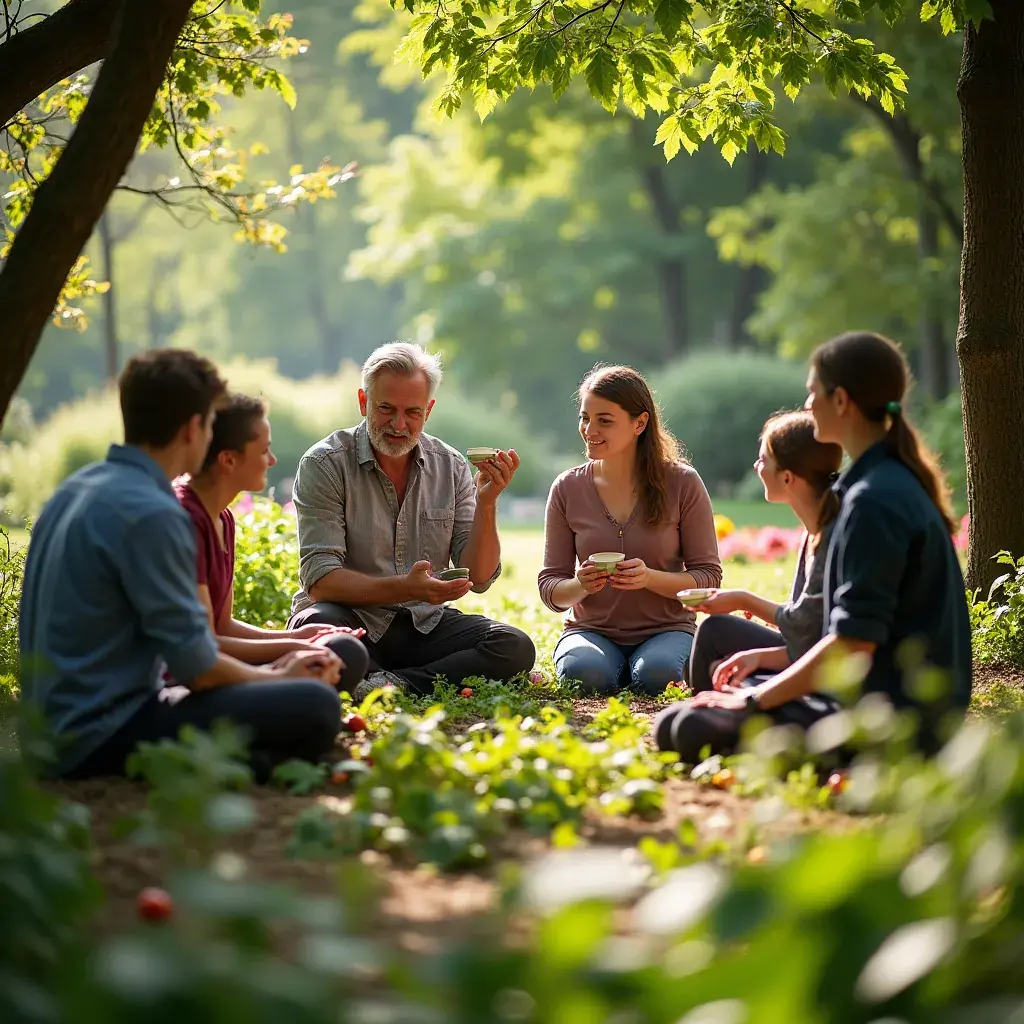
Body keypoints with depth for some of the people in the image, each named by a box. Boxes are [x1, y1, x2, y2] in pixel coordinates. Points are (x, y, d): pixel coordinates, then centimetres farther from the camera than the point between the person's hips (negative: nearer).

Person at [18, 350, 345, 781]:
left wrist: (272, 671, 17)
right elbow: (195, 666, -16)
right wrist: (278, 678, 3)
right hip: (103, 736, -10)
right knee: (314, 706, -20)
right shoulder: (150, 512, -19)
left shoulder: (78, 488, 11)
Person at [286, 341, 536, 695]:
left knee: (515, 648, -22)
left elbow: (478, 579, 2)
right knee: (314, 625, -38)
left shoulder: (450, 467, 5)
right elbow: (319, 580, -16)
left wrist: (486, 503, -14)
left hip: (425, 623, 4)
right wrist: (405, 588, -30)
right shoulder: (324, 464, -7)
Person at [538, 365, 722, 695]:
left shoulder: (682, 483, -4)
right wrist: (581, 585, -21)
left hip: (666, 630, -1)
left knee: (655, 675, -34)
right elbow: (550, 587, 3)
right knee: (583, 673, -33)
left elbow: (708, 577, -4)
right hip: (591, 630, 1)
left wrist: (650, 578, -23)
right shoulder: (568, 488, 1)